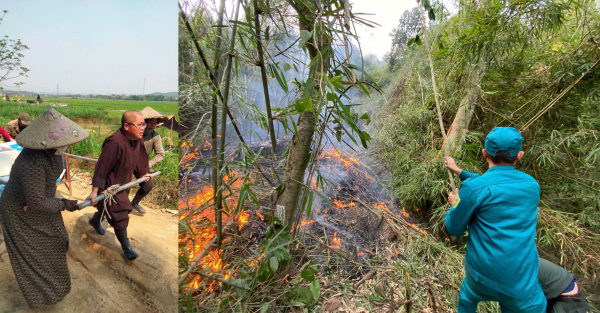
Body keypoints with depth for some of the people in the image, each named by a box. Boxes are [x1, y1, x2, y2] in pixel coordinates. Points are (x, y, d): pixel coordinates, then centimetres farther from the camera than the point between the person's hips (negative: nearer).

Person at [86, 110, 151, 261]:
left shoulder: (138, 140, -10)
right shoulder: (115, 143, -35)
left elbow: (139, 159, 7)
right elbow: (102, 167, -31)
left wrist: (143, 173, 19)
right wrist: (94, 191, -31)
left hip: (124, 183, 8)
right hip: (110, 185, -8)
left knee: (107, 207, 31)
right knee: (120, 216, 0)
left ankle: (95, 221, 63)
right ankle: (126, 248, 18)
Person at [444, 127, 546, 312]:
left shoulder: (473, 188, -17)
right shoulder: (532, 185, 0)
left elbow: (454, 229, -5)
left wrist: (454, 204, 13)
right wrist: (458, 171, 22)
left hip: (483, 273, -1)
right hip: (523, 283, 2)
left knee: (468, 297, 29)